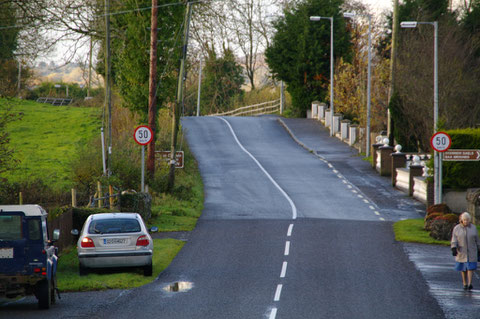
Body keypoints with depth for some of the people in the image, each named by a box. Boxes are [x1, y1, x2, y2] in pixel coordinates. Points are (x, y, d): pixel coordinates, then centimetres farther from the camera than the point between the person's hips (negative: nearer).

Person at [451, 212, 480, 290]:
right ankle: (465, 284, 19)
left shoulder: (473, 228, -2)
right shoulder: (456, 228, -4)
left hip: (471, 251, 0)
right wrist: (454, 249, -22)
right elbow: (454, 240, -8)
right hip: (461, 251, 0)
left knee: (470, 267, -10)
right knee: (463, 268, 7)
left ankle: (469, 284, -14)